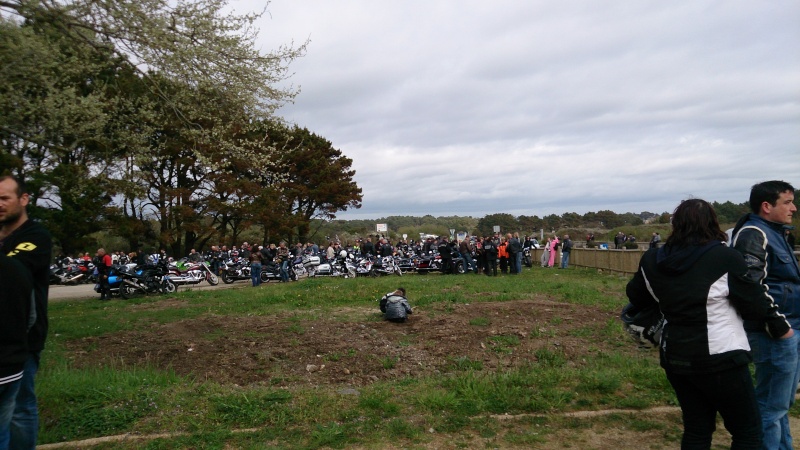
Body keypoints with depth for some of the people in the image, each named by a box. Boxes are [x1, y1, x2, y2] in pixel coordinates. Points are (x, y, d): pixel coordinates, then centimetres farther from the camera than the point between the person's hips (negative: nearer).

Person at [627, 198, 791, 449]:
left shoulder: (653, 260, -1)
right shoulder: (725, 257, -15)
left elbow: (636, 297, 12)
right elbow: (754, 302, -5)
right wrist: (780, 326, 14)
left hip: (675, 357, 5)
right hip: (720, 358, -5)